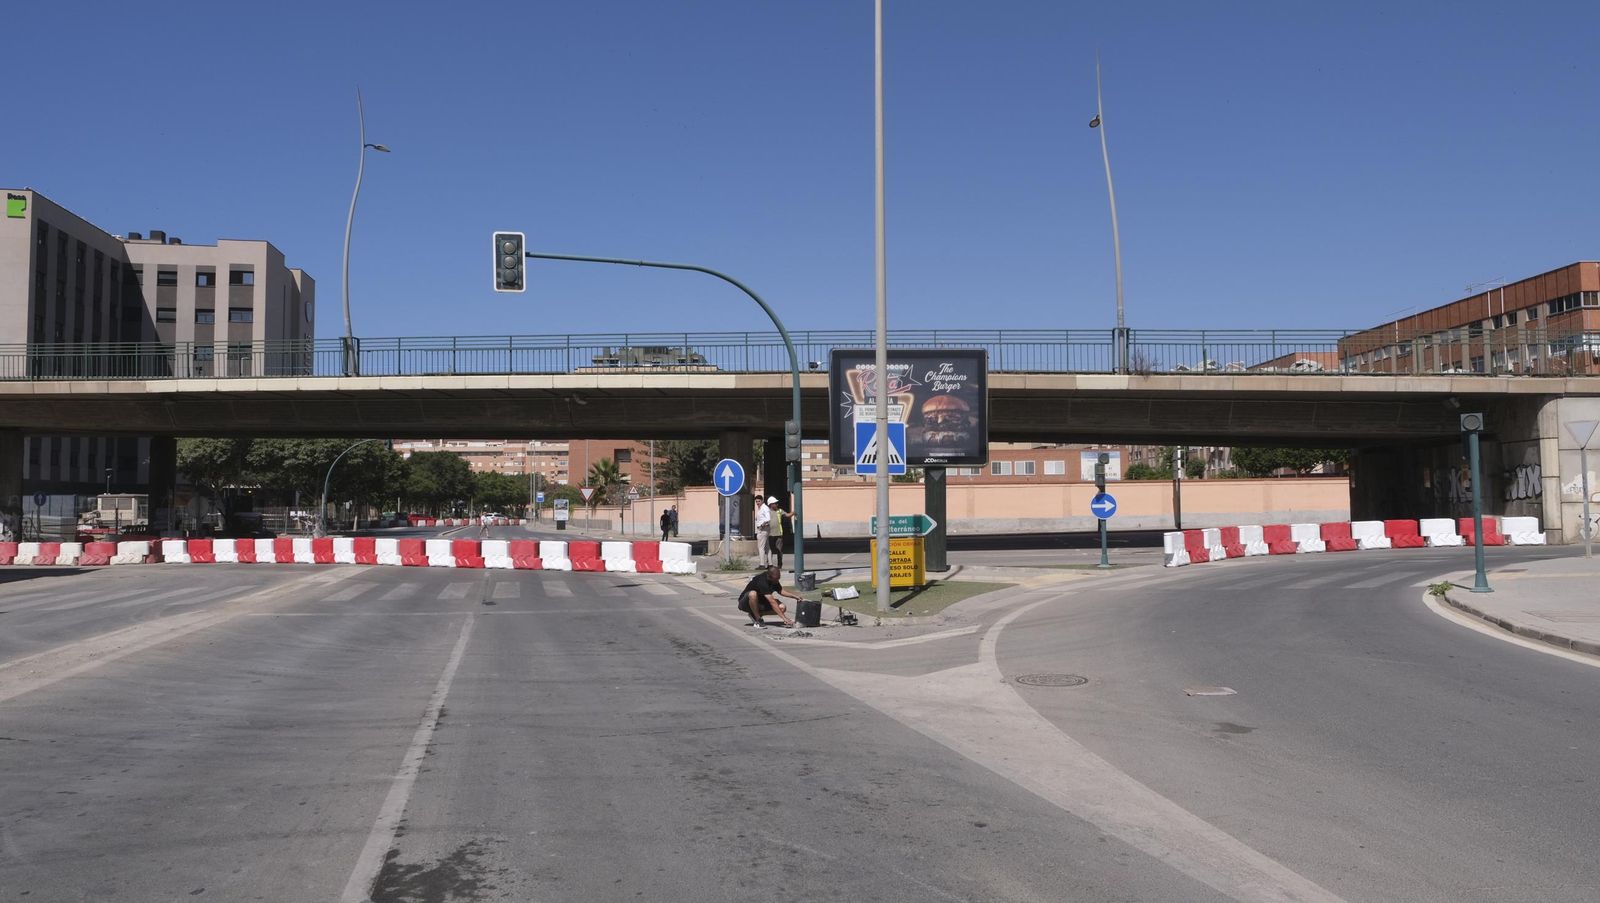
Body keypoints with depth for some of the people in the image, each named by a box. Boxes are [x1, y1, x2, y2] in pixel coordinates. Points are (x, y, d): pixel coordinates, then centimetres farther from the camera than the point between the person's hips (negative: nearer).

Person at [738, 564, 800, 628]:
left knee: (782, 608, -14)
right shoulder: (762, 581, -32)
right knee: (753, 594, -41)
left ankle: (756, 614, 3)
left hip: (760, 602, 7)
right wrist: (784, 618, -39)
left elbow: (781, 591, 13)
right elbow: (772, 602, -36)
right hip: (746, 603, -7)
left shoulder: (774, 578, -7)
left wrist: (794, 596, -3)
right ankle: (757, 619, -20)